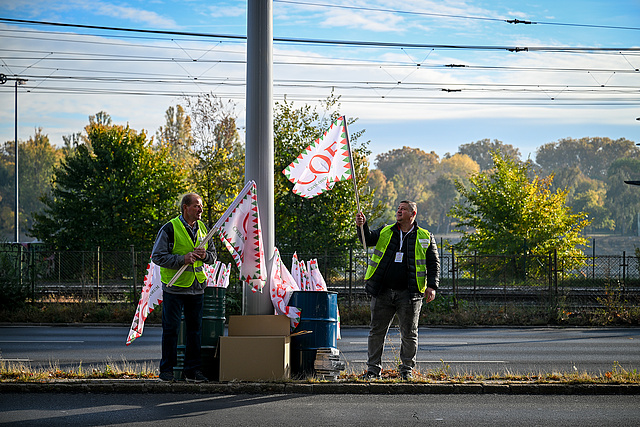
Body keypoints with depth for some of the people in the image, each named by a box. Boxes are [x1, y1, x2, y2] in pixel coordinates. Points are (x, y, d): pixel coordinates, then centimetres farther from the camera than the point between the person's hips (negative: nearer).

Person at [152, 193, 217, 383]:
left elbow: (213, 255, 18)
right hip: (174, 287, -5)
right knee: (171, 329, 0)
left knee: (195, 329, 7)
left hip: (197, 287, 5)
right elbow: (157, 256, -11)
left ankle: (192, 370, 14)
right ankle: (167, 370, 9)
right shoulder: (169, 229, -8)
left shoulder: (202, 228, 10)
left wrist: (205, 255, -6)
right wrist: (182, 259, -20)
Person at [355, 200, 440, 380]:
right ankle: (373, 369, 14)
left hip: (409, 294, -2)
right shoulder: (385, 232, 13)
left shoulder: (425, 238, 7)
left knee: (409, 334, 4)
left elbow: (434, 264, 7)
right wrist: (362, 226, -21)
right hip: (383, 291, 2)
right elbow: (368, 239, -2)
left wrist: (432, 286, -4)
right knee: (376, 331, 5)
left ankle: (407, 369, 17)